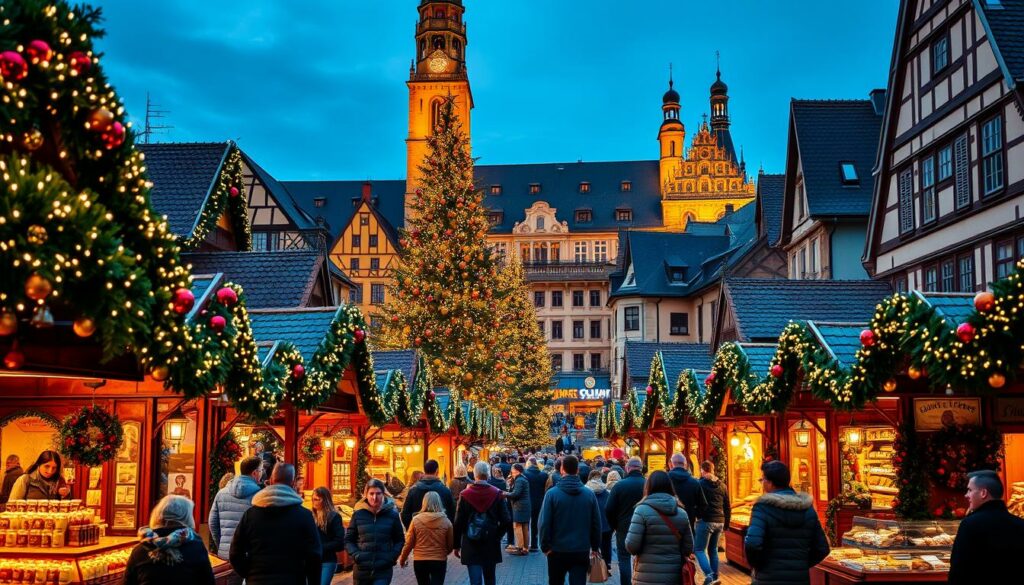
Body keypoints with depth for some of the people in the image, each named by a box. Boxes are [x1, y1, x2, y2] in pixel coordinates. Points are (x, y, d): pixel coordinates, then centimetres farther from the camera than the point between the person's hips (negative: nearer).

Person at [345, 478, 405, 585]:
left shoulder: (392, 515, 0)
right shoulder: (358, 515, 0)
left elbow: (400, 540, 10)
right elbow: (348, 540, 7)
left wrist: (392, 557, -5)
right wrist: (356, 555, -9)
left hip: (383, 570, -2)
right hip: (362, 569, 2)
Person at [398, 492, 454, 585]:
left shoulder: (416, 520, -8)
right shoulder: (446, 521, -7)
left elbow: (409, 543, -2)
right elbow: (450, 545, 2)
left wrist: (402, 559, 14)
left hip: (420, 561, 1)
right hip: (439, 561, -1)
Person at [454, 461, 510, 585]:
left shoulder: (465, 495, -7)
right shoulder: (497, 494, -6)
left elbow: (458, 522, -6)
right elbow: (506, 520, -8)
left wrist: (457, 545, 3)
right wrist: (497, 536, 9)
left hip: (471, 547, -1)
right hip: (491, 546, 1)